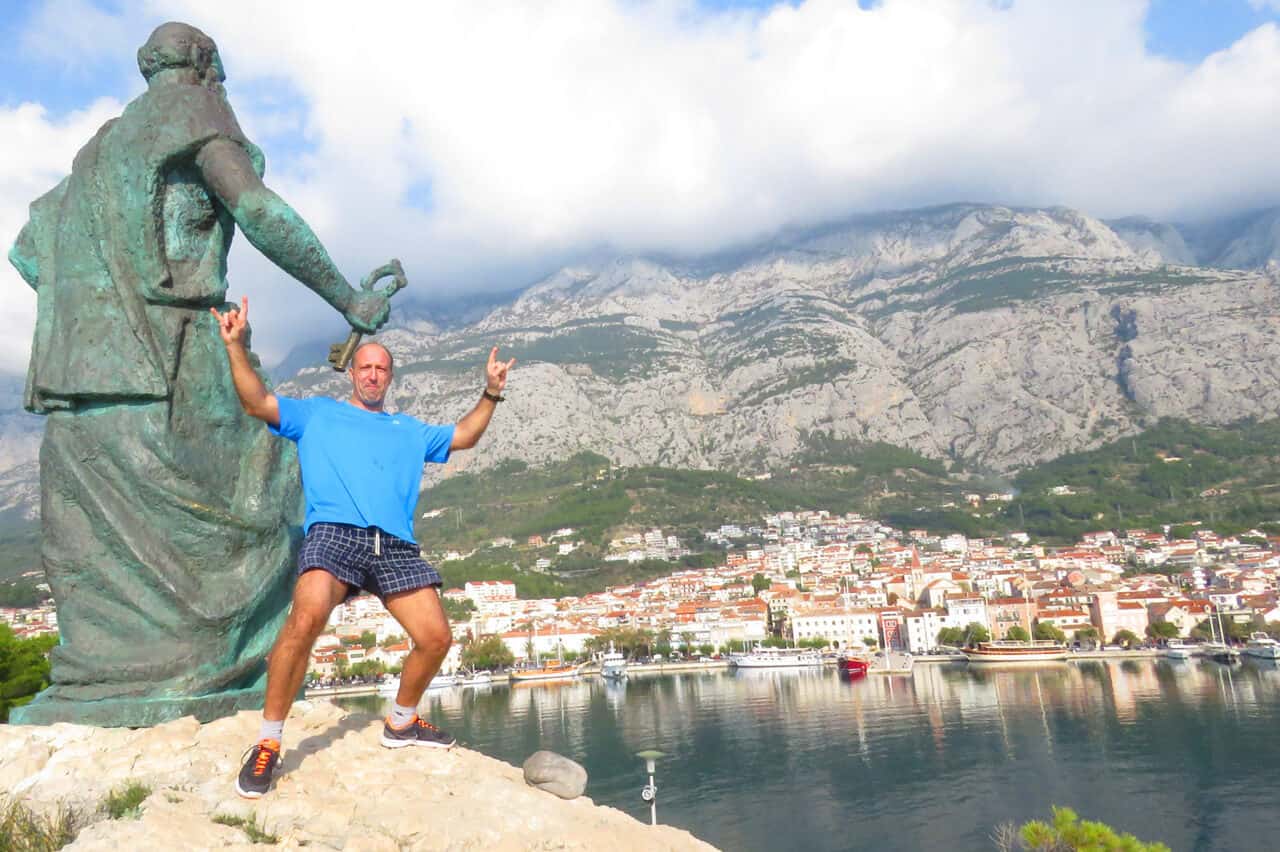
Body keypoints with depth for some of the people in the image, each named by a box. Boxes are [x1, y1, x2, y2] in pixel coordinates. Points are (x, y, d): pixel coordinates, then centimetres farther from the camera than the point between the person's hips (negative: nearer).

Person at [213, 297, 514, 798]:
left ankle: (401, 724, 20)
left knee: (436, 638, -8)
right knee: (307, 616, -32)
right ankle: (268, 743, -16)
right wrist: (236, 346, 2)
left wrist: (491, 391, 21)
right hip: (333, 532, -3)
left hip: (395, 545, 4)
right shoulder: (315, 414, 23)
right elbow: (257, 403, 12)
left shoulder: (409, 430, 32)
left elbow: (464, 436, 32)